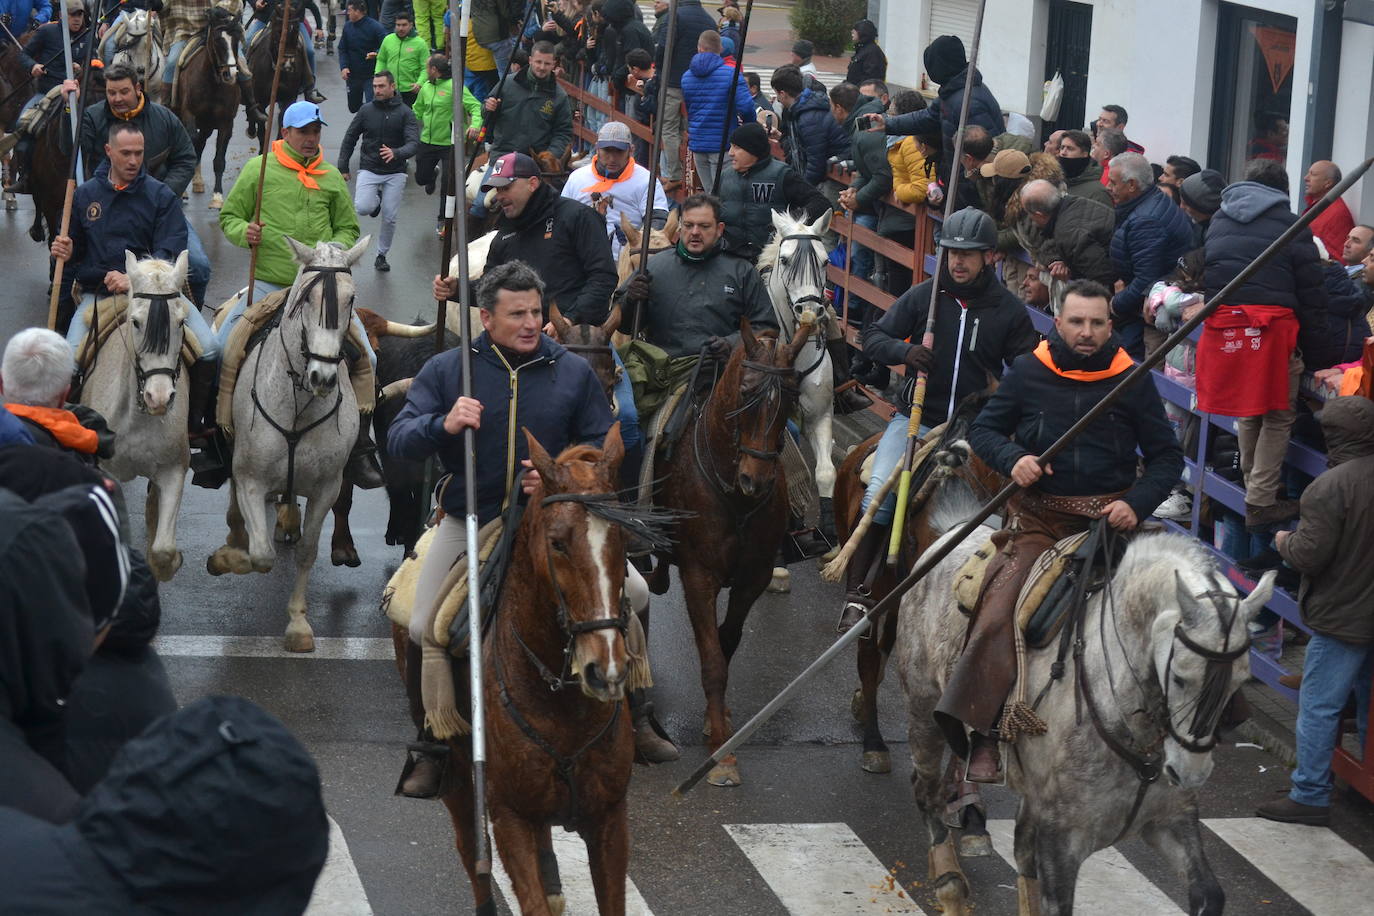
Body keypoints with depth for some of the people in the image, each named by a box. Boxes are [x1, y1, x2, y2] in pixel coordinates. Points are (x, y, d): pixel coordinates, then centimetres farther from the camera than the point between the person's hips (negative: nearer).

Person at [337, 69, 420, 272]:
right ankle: (376, 200, 16)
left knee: (390, 218, 0)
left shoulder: (405, 113, -5)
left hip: (395, 173, -1)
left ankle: (382, 255, 22)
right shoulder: (366, 110, 0)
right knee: (363, 208, -21)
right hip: (369, 170, 1)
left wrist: (396, 154, -36)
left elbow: (414, 143, -15)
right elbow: (350, 139, 10)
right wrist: (342, 167, 5)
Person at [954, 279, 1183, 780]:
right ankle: (981, 734, -16)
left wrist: (1137, 503, -9)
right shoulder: (1028, 372, 4)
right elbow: (983, 430, 13)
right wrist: (1013, 459, -10)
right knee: (996, 615, -20)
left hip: (1108, 516, 1)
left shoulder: (1132, 381, 4)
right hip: (1037, 514, -1)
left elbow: (1166, 456, 9)